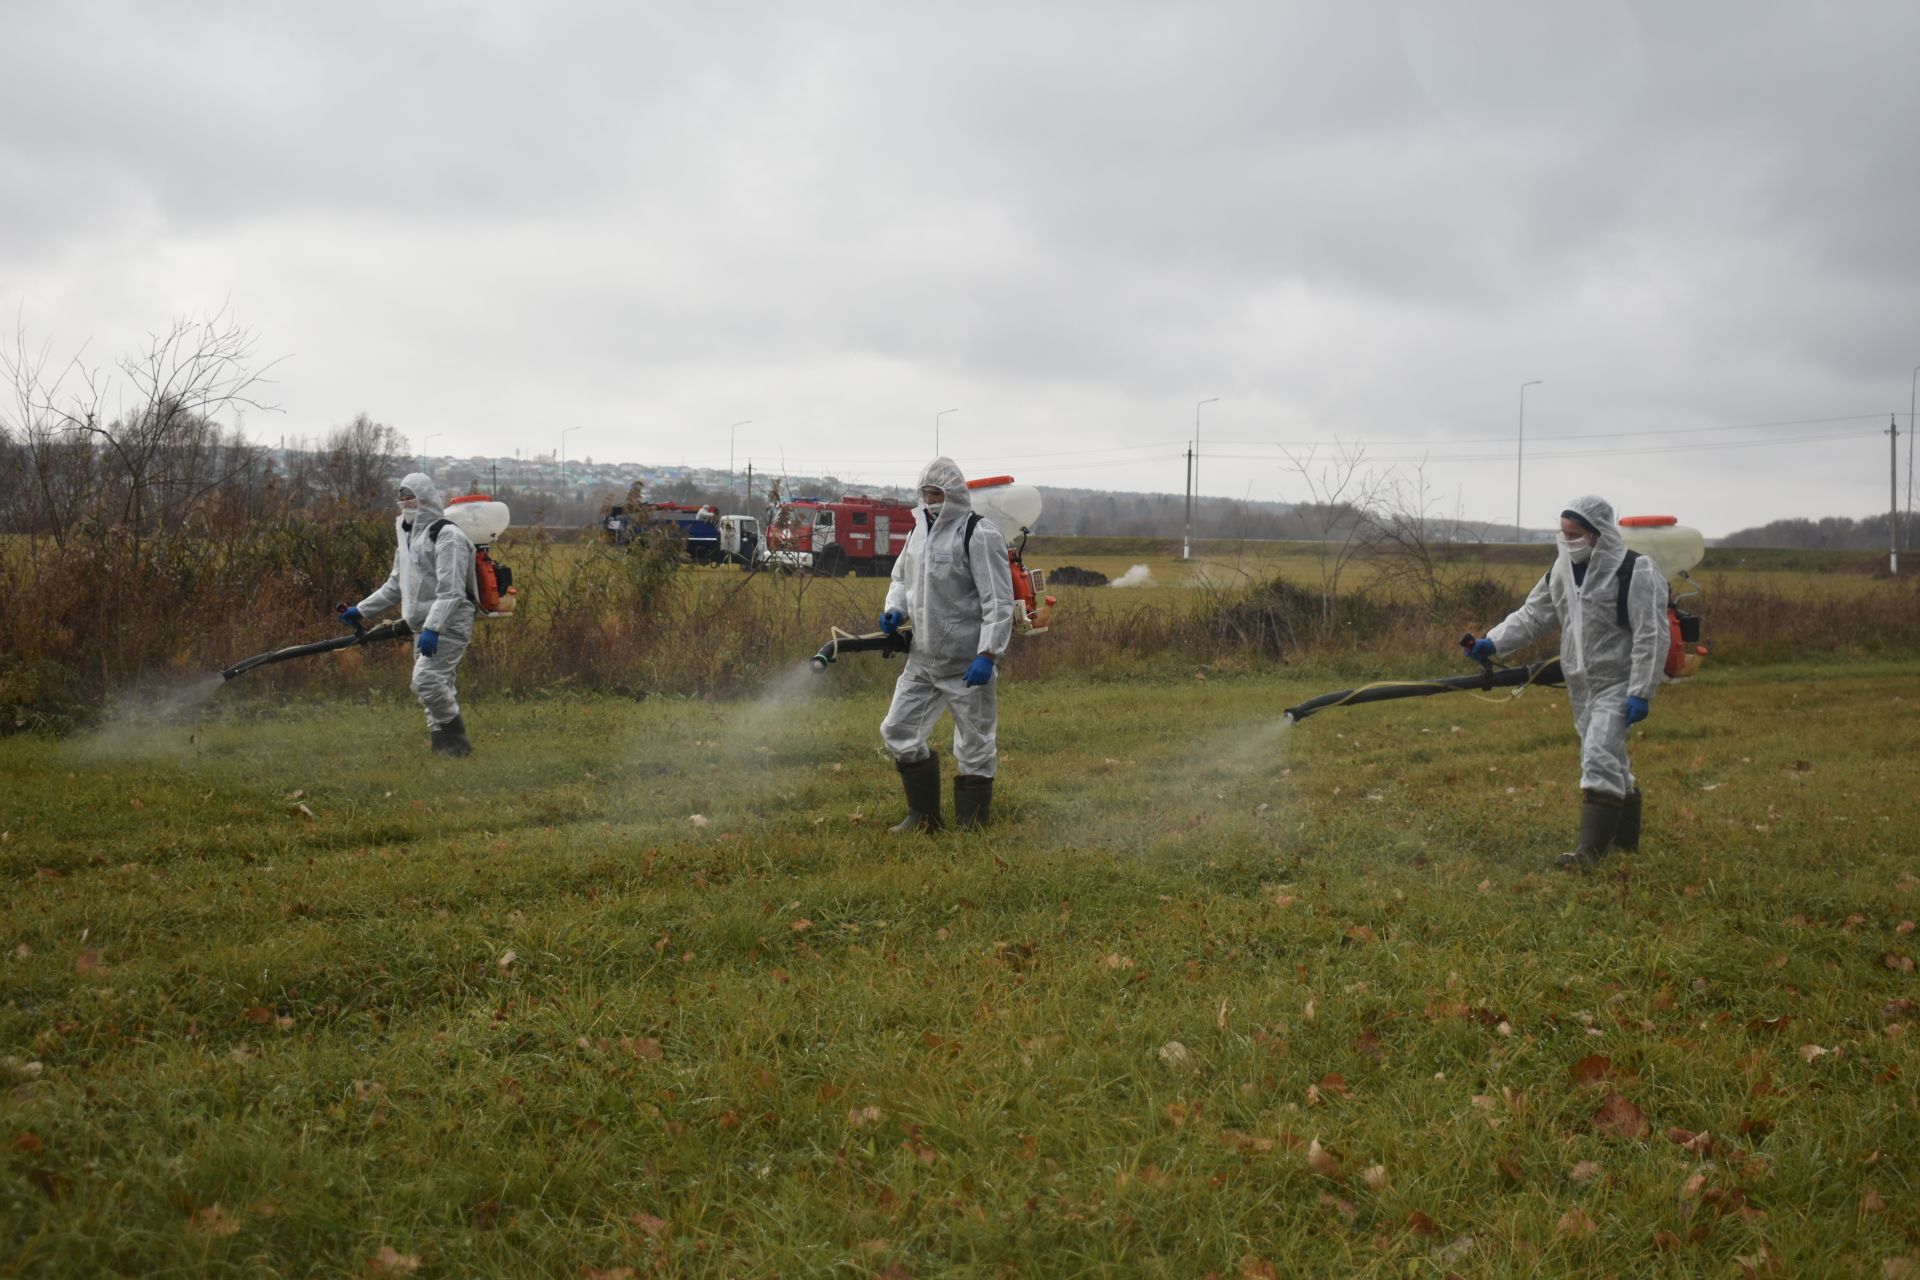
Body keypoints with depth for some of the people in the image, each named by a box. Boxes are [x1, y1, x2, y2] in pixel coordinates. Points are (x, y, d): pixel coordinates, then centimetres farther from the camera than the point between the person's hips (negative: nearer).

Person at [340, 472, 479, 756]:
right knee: (436, 687, 7)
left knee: (427, 680, -18)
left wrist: (433, 628, -27)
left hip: (449, 626, -9)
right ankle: (445, 744, 11)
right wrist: (362, 610, 20)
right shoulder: (408, 537, 18)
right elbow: (395, 585, 26)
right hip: (423, 627, 9)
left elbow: (451, 590, -20)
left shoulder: (447, 536, -12)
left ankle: (455, 739, -6)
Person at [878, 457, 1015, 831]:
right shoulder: (920, 530, 9)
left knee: (974, 749, 4)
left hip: (967, 666, -7)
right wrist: (896, 611, 3)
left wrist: (987, 654, -23)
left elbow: (999, 602, -17)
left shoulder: (978, 534, -14)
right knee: (898, 731, 10)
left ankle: (970, 827, 18)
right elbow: (901, 578, 24)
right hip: (922, 659, 8)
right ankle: (923, 816, 24)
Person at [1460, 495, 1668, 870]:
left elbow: (1651, 637, -17)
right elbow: (1533, 615, 11)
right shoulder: (1563, 570, 8)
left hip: (1619, 684, -8)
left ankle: (1589, 851, -19)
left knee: (1599, 758, -18)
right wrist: (1492, 643, -4)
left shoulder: (1636, 572, -15)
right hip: (1582, 685, 8)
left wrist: (1641, 693, -20)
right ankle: (1625, 841, 30)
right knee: (1613, 763, 17)